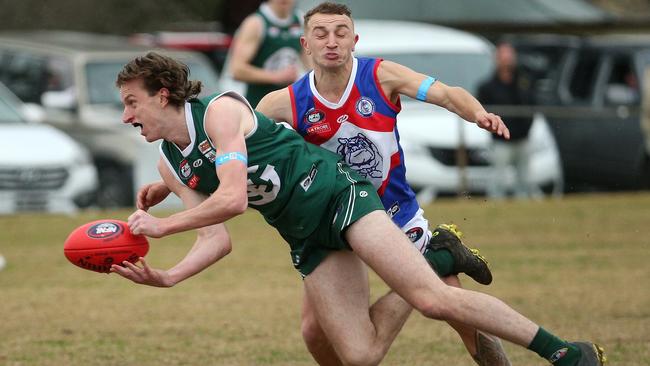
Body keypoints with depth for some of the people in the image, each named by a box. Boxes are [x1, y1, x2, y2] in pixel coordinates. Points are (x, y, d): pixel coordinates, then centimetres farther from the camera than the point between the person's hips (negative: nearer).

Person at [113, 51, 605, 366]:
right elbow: (216, 240, 3)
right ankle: (435, 258, 12)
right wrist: (164, 278, -13)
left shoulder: (219, 111, -15)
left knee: (435, 300, -20)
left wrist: (160, 227, -20)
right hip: (307, 241, 7)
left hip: (337, 193, -7)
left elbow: (233, 199, -25)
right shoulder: (171, 166, 9)